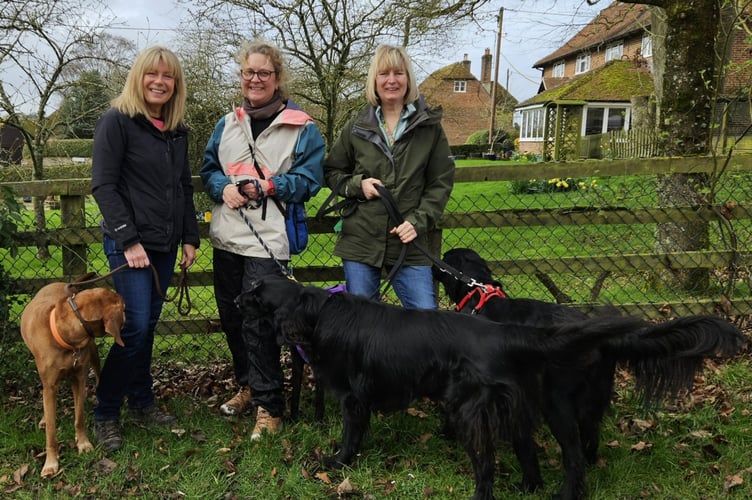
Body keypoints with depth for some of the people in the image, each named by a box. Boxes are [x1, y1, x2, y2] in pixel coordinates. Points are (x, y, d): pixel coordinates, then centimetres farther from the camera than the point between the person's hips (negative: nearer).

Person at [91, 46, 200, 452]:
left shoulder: (177, 130, 12)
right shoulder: (117, 121, -7)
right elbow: (103, 185, -12)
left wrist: (190, 238, 10)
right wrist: (129, 240, -18)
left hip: (165, 245, 6)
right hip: (128, 243, -6)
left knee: (147, 326, 13)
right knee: (135, 329, -9)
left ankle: (142, 403, 25)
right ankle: (105, 414, 6)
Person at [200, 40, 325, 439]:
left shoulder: (301, 128, -2)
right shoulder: (227, 124, 14)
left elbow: (308, 180, -4)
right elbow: (208, 169, 14)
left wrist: (267, 186, -17)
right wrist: (224, 188, -8)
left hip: (268, 241, -6)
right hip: (226, 238, 6)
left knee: (258, 325, -8)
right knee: (231, 317, 14)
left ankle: (268, 405, 7)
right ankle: (248, 386, 34)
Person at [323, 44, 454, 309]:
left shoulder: (429, 126, 2)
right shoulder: (357, 126, 6)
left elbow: (441, 182, 3)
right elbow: (332, 171, 16)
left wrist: (419, 221, -9)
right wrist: (357, 185, -5)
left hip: (409, 243, -1)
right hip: (360, 241, 1)